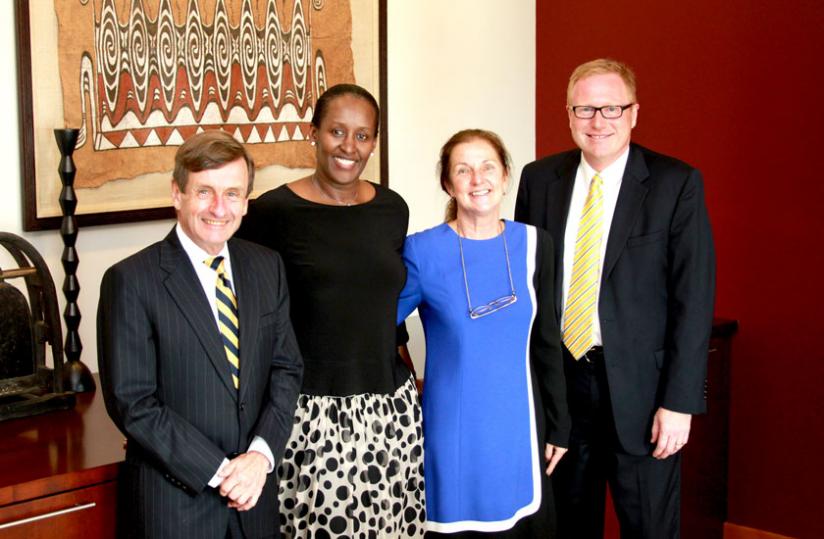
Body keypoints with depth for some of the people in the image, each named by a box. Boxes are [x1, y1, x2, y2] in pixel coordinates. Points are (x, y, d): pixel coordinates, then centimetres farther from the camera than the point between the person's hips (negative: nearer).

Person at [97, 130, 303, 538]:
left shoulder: (267, 267, 4)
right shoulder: (131, 281, -11)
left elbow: (286, 367, 5)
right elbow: (132, 402, -13)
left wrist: (261, 454, -10)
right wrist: (219, 471, -15)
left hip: (254, 490, 4)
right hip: (172, 500, -4)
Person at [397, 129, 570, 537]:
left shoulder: (533, 244, 1)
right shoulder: (422, 251, -9)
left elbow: (546, 342, 7)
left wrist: (559, 425, 8)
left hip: (518, 424, 3)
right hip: (453, 427, -3)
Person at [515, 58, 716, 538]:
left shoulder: (676, 184, -7)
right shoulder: (539, 179, 4)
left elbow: (694, 297, -9)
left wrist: (680, 401, -12)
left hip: (639, 385, -3)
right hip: (556, 377, 3)